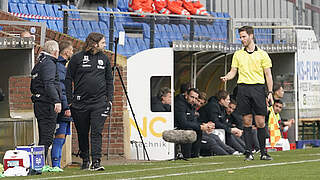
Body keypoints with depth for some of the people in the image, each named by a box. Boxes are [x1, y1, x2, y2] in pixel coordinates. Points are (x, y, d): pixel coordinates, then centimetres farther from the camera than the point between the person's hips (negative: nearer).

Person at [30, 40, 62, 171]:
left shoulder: (39, 63, 20)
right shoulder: (49, 64, -11)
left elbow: (33, 87, 24)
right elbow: (49, 84, -24)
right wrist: (56, 100, -29)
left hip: (38, 104, 10)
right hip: (47, 105, -10)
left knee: (44, 137, 13)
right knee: (47, 137, -9)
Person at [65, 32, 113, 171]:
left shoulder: (104, 58, 10)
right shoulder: (77, 58, 0)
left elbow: (109, 80, 16)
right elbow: (68, 79, 2)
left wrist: (109, 99, 7)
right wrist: (69, 101, -3)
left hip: (99, 102, 1)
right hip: (80, 103, -1)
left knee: (96, 132, -10)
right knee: (82, 133, 9)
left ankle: (96, 162, -14)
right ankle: (85, 160, 25)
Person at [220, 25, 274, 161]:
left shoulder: (262, 54, 7)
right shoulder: (237, 54, 14)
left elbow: (268, 74, 6)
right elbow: (233, 71, 12)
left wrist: (270, 92, -1)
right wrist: (226, 77, -10)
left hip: (258, 87, -2)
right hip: (243, 88, 2)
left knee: (260, 122, -4)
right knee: (247, 122, -1)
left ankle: (263, 152, 4)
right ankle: (248, 152, 2)